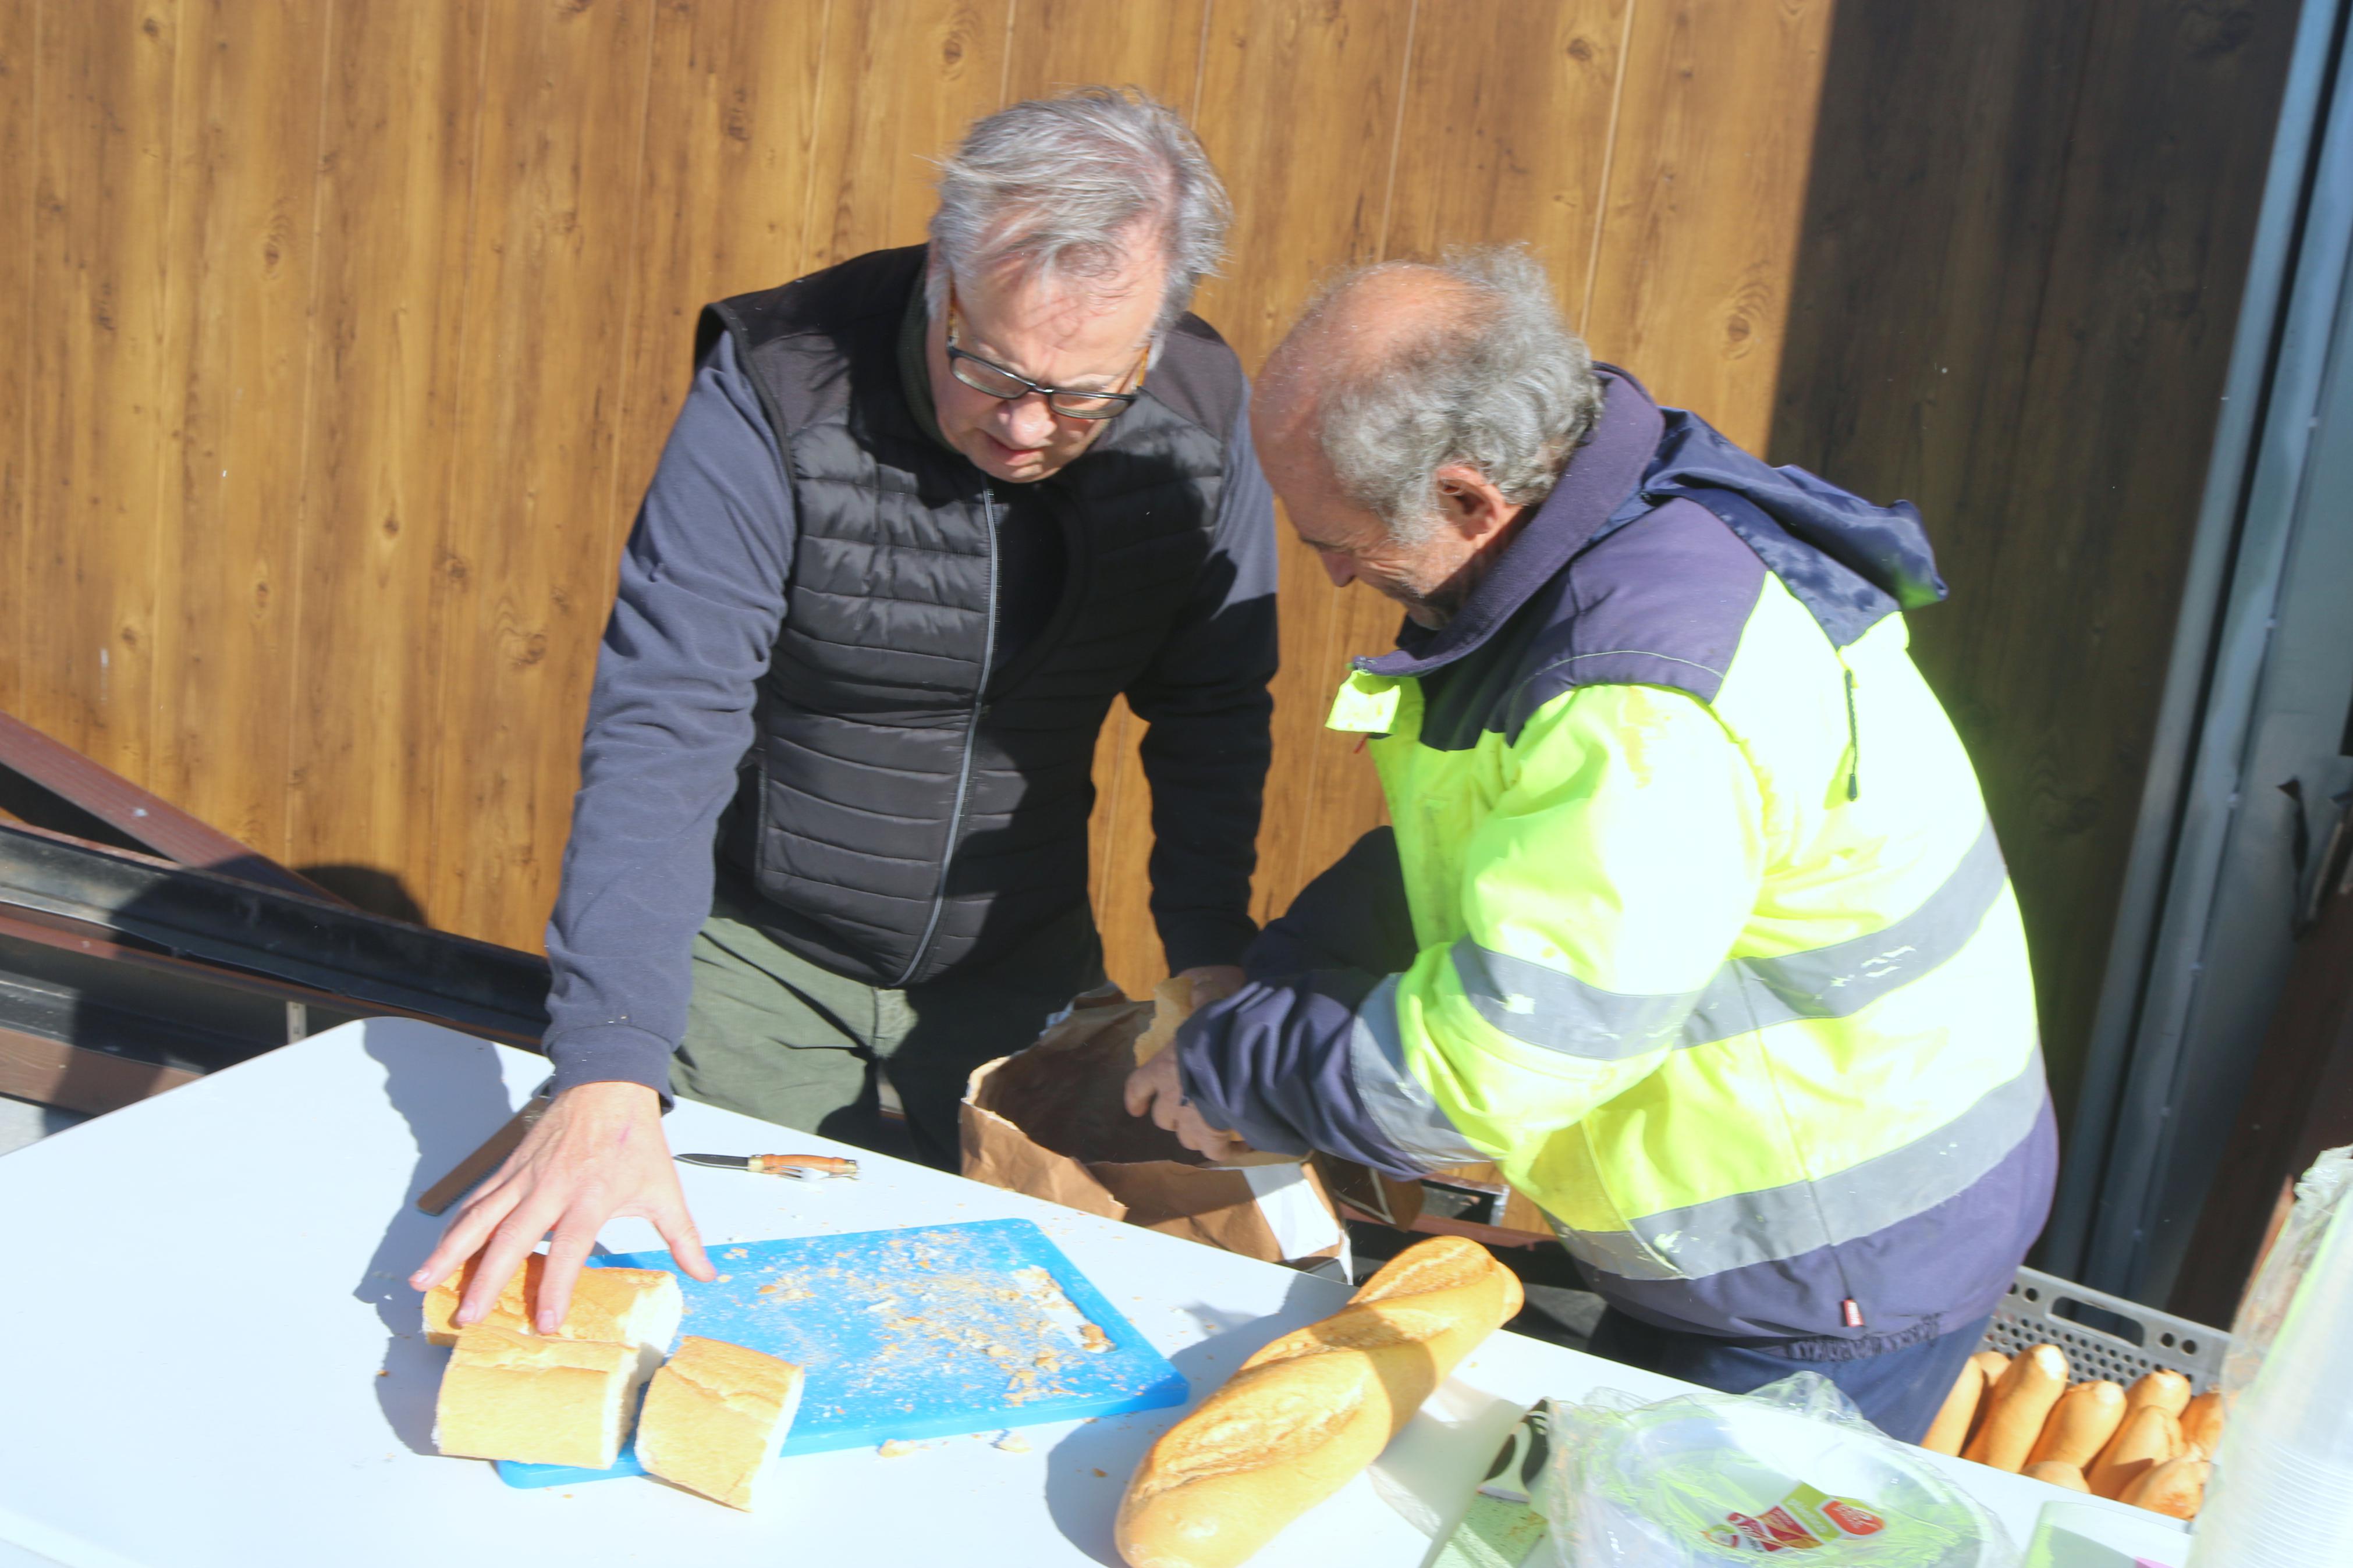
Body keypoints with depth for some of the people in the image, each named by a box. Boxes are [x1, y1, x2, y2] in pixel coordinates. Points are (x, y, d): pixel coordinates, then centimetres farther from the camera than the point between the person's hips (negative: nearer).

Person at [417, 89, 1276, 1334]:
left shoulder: (1202, 418, -14)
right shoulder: (775, 390, -25)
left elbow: (1211, 714, 0)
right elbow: (659, 726, -30)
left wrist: (1209, 962, -9)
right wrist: (607, 1075, -38)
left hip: (1021, 967, 3)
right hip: (752, 960, -3)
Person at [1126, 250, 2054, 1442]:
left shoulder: (1657, 710, -34)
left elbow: (1485, 1071, -28)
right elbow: (1456, 844, 12)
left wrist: (1228, 1077, -12)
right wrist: (1264, 984, 4)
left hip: (1838, 1275, -9)